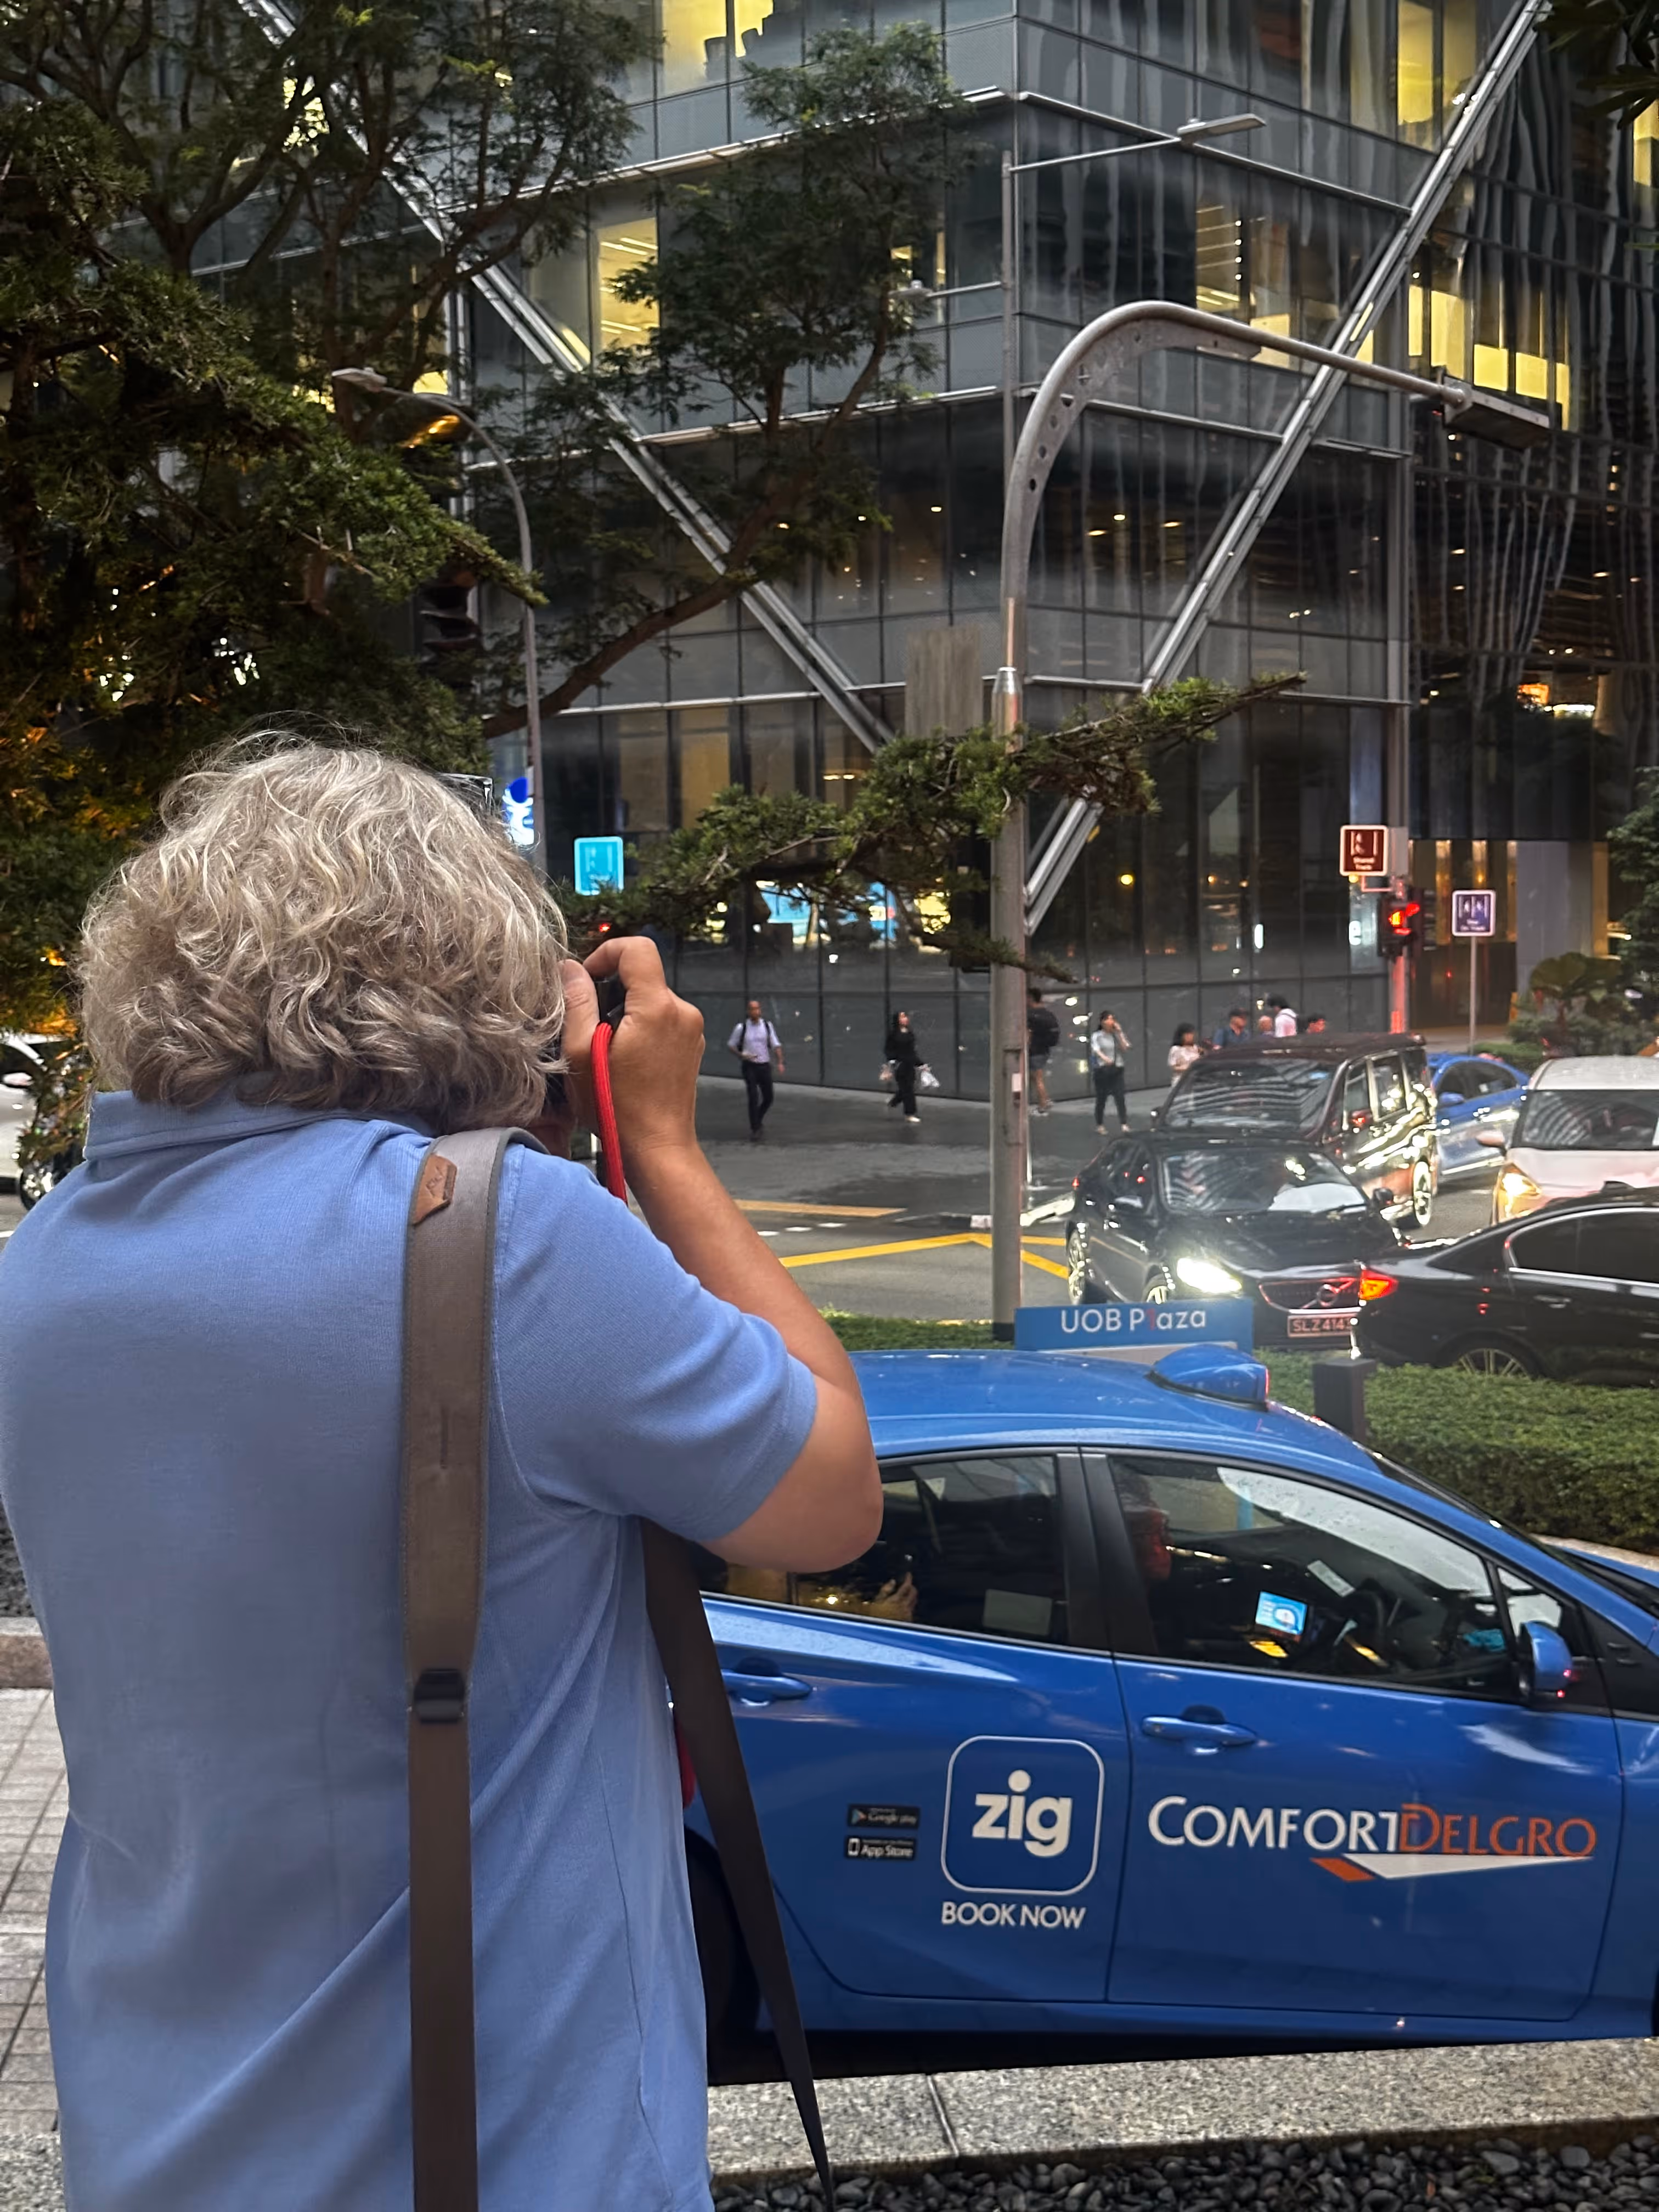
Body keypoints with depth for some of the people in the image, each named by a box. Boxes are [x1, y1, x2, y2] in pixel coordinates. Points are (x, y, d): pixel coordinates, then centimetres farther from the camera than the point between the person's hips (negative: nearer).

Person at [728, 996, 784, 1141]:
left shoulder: (767, 1025, 2)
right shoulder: (742, 1028, -5)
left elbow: (776, 1045, 4)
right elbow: (730, 1045, 4)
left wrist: (780, 1062, -9)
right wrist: (742, 1056, -13)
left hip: (765, 1065, 3)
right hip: (749, 1067, -3)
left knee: (768, 1098, 6)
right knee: (754, 1097, -12)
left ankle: (758, 1121, 33)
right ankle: (754, 1129, -5)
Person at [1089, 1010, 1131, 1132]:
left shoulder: (1118, 1035, 12)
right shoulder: (1097, 1036, 0)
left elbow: (1125, 1048, -1)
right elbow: (1096, 1050, -17)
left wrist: (1120, 1033, -6)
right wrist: (1105, 1058, -38)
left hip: (1117, 1070, 2)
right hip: (1102, 1070, -2)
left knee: (1121, 1098, -7)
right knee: (1101, 1100, 4)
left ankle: (1124, 1125, -7)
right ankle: (1100, 1126, 15)